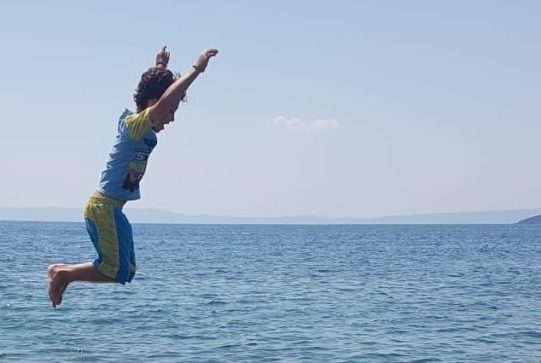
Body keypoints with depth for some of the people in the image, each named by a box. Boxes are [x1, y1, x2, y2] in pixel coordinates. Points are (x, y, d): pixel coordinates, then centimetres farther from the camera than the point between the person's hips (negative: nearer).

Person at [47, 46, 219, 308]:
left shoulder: (143, 129, 10)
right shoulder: (135, 124, -15)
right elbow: (164, 101, -33)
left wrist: (160, 68, 29)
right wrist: (196, 69, -30)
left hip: (110, 208, 10)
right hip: (103, 207, -10)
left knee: (126, 272, 13)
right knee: (117, 272, -9)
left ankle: (61, 271, 20)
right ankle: (63, 273, 6)